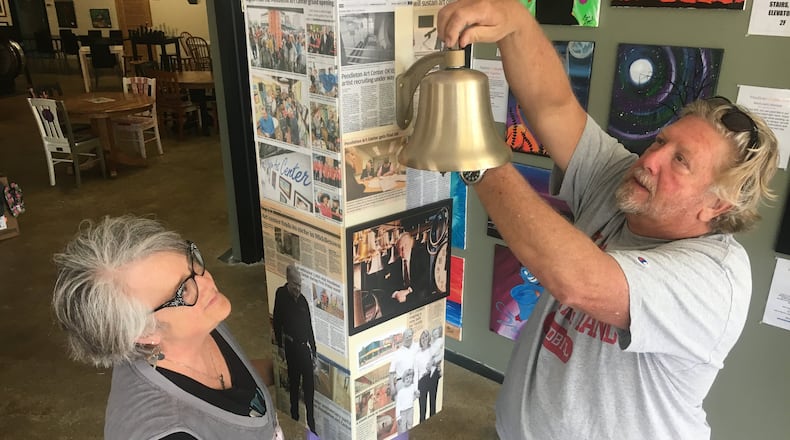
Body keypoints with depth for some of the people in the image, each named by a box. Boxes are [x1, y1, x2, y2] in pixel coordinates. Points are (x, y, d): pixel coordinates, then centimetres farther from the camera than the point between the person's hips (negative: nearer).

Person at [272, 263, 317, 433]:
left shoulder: (303, 300, 0)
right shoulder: (281, 294, -7)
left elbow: (309, 328, 6)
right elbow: (277, 321, -2)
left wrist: (313, 353, 8)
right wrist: (280, 345, -1)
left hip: (305, 347, 2)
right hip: (291, 346, -2)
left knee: (309, 386, 6)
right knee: (293, 383, 12)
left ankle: (311, 423, 18)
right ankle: (295, 418, 28)